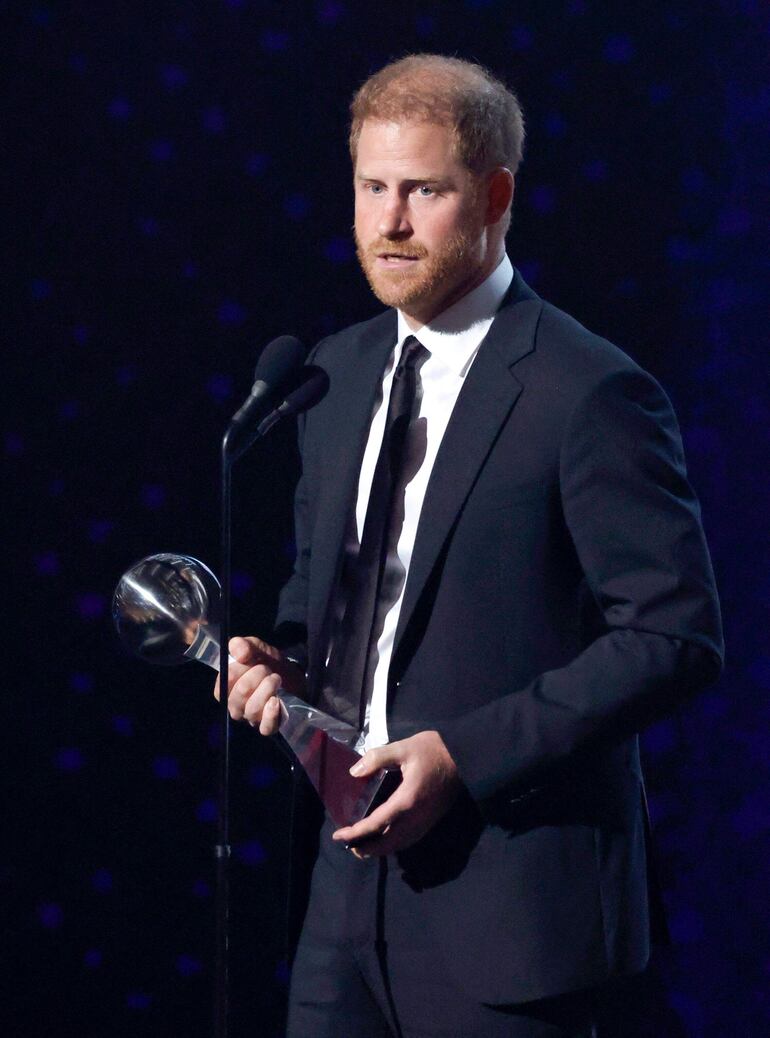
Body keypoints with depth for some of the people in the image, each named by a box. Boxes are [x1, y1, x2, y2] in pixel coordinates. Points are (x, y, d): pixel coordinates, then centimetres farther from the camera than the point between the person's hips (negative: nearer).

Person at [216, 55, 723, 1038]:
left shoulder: (589, 393, -13)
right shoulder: (340, 371, 10)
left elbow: (676, 636, -15)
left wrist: (466, 754, -19)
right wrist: (286, 661, 0)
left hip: (511, 906, -6)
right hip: (357, 883, 6)